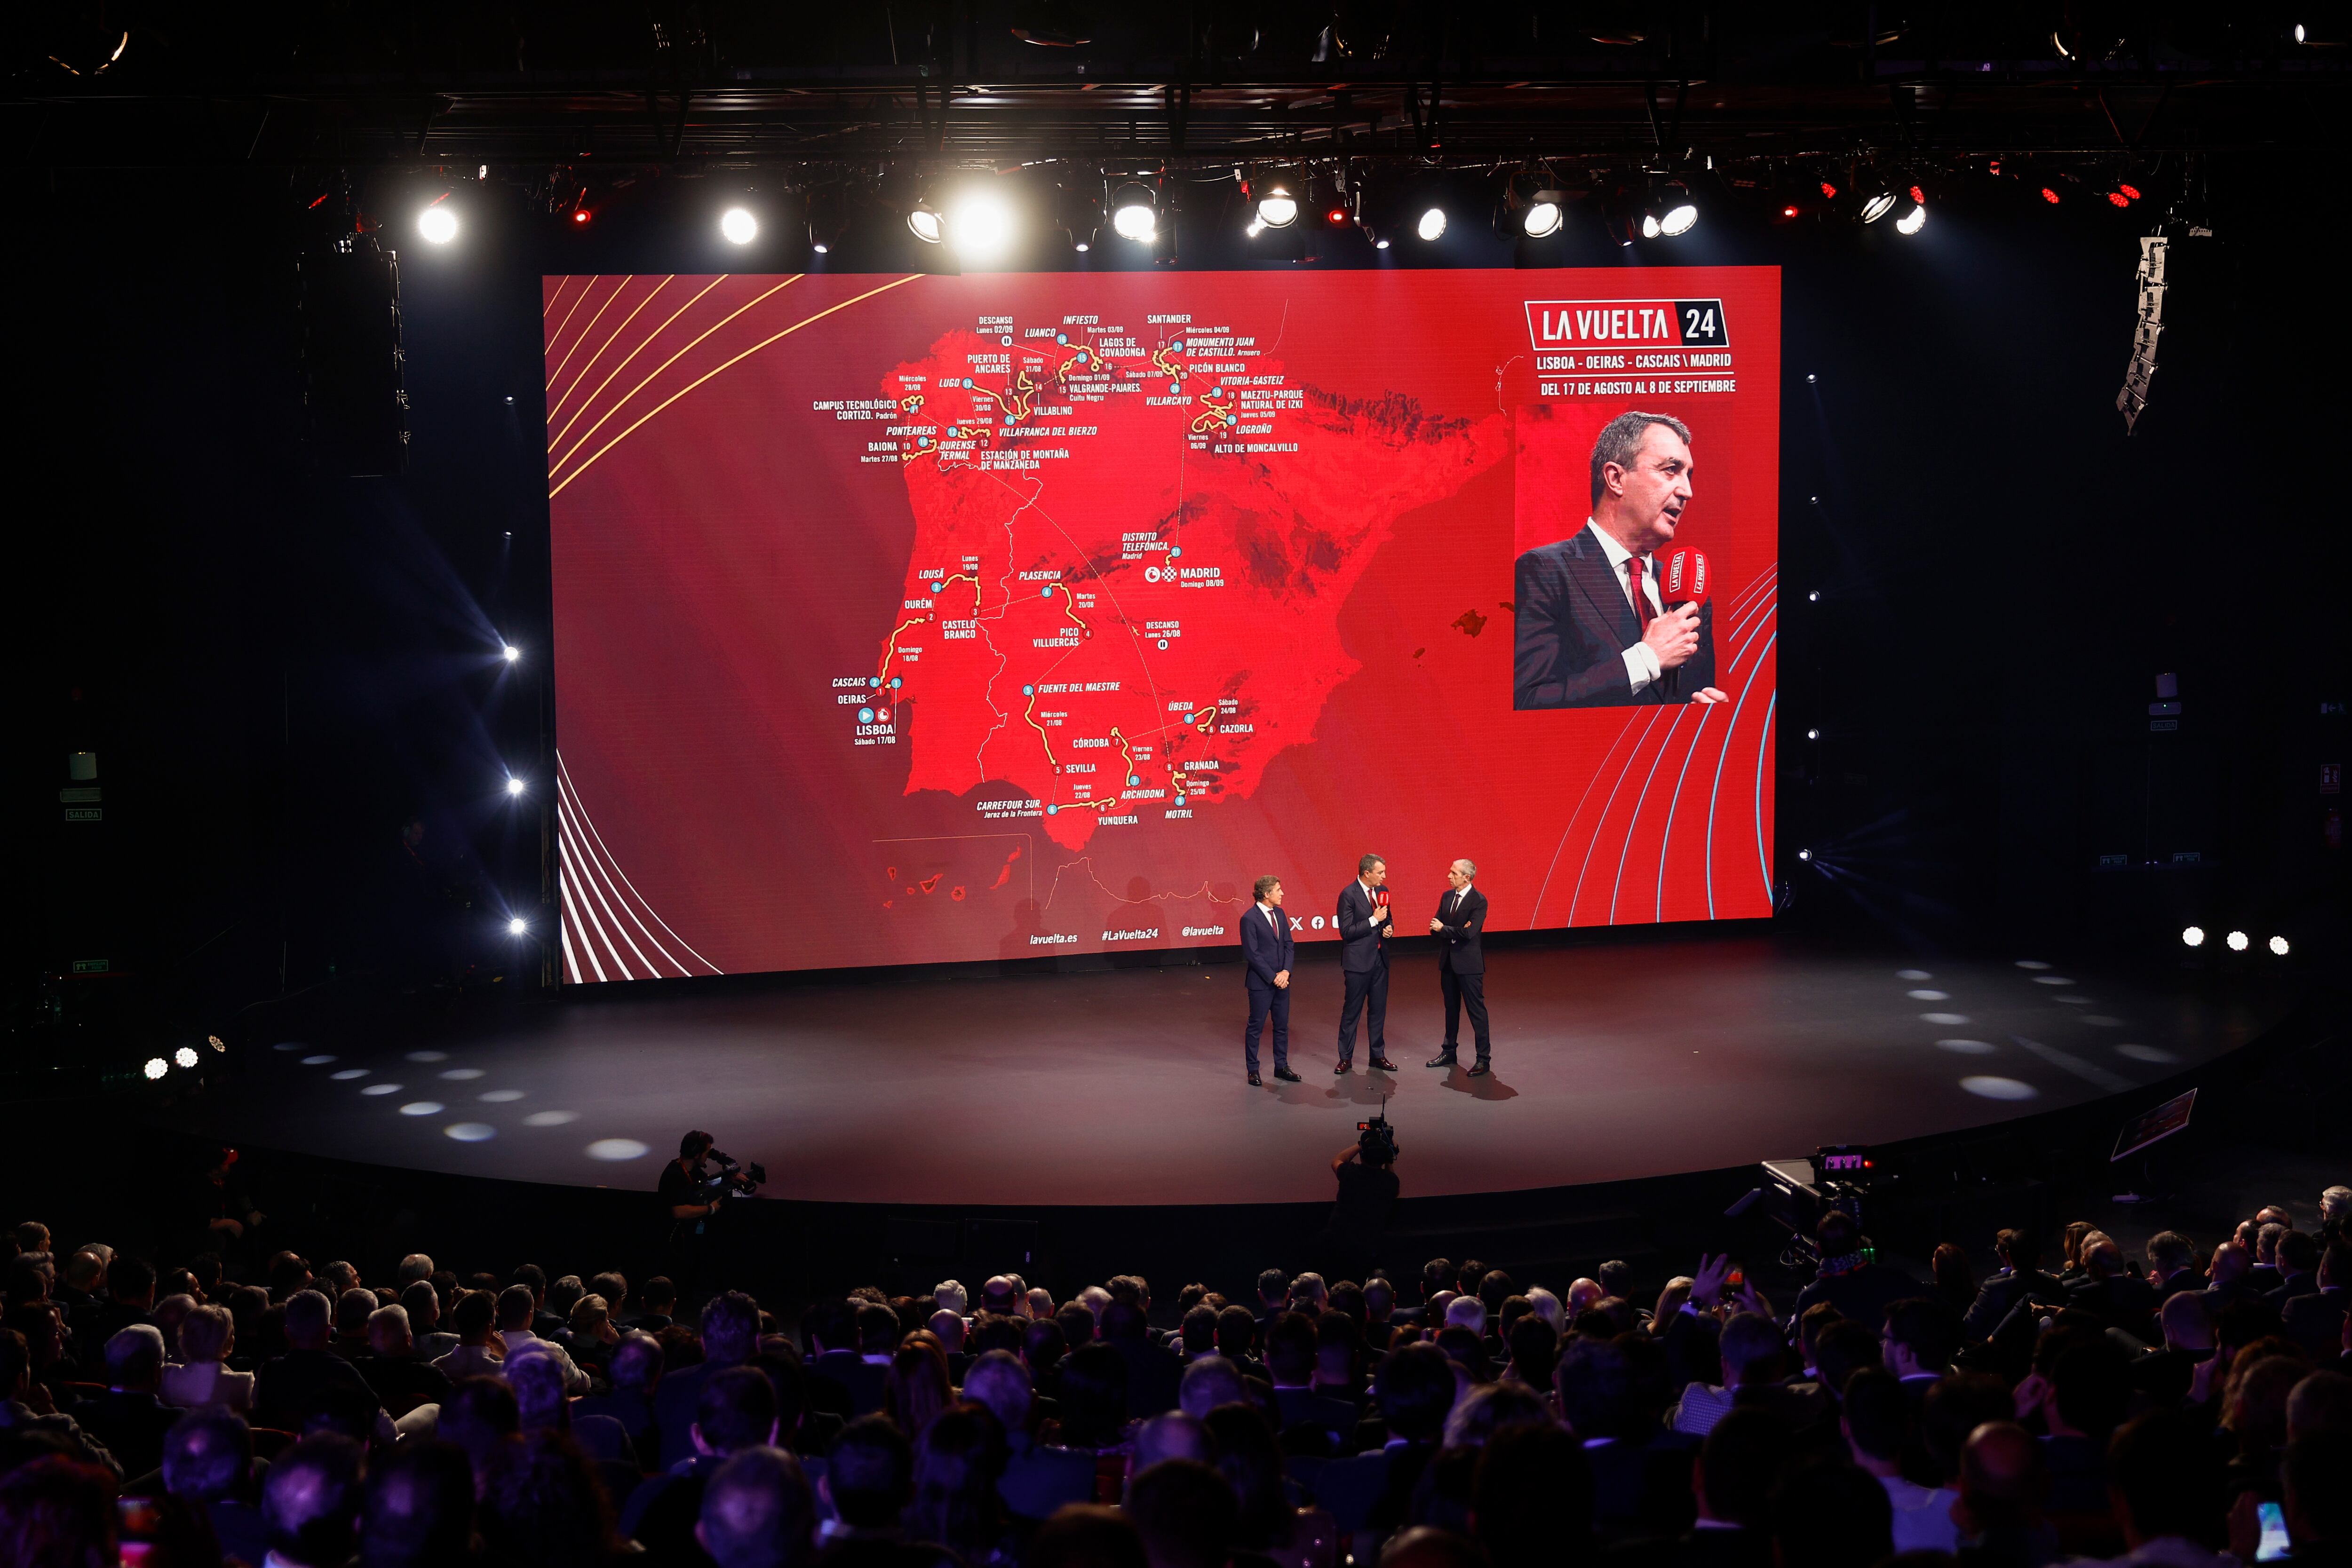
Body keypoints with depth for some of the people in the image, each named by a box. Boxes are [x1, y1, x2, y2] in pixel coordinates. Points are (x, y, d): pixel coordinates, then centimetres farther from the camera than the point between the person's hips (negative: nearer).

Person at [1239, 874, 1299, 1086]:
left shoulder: (1279, 913, 7)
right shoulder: (1250, 919, -15)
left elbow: (1289, 945, 8)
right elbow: (1252, 954, -16)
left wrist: (1286, 972, -6)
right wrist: (1273, 978, -15)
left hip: (1281, 980, 7)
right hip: (1261, 982, -7)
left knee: (1282, 1026, 13)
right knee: (1256, 1027, 4)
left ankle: (1281, 1067, 24)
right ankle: (1253, 1070, 13)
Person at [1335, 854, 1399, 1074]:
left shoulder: (1382, 891, 7)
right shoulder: (1349, 895, -14)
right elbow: (1346, 932, -17)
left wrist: (1389, 928, -1)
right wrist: (1374, 920, -20)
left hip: (1380, 959, 6)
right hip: (1359, 961, -6)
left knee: (1379, 1010, 12)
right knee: (1352, 1010, 1)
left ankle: (1378, 1056, 21)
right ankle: (1346, 1058, 9)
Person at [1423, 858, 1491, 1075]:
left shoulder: (1478, 901, -15)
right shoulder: (1447, 896, 7)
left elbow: (1469, 933, -23)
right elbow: (1435, 926, 4)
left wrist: (1444, 929, -12)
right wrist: (1456, 931, -14)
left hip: (1468, 963, -7)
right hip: (1448, 960, 7)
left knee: (1476, 1010, -3)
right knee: (1451, 1008, 18)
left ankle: (1483, 1059, 2)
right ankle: (1448, 1052, 29)